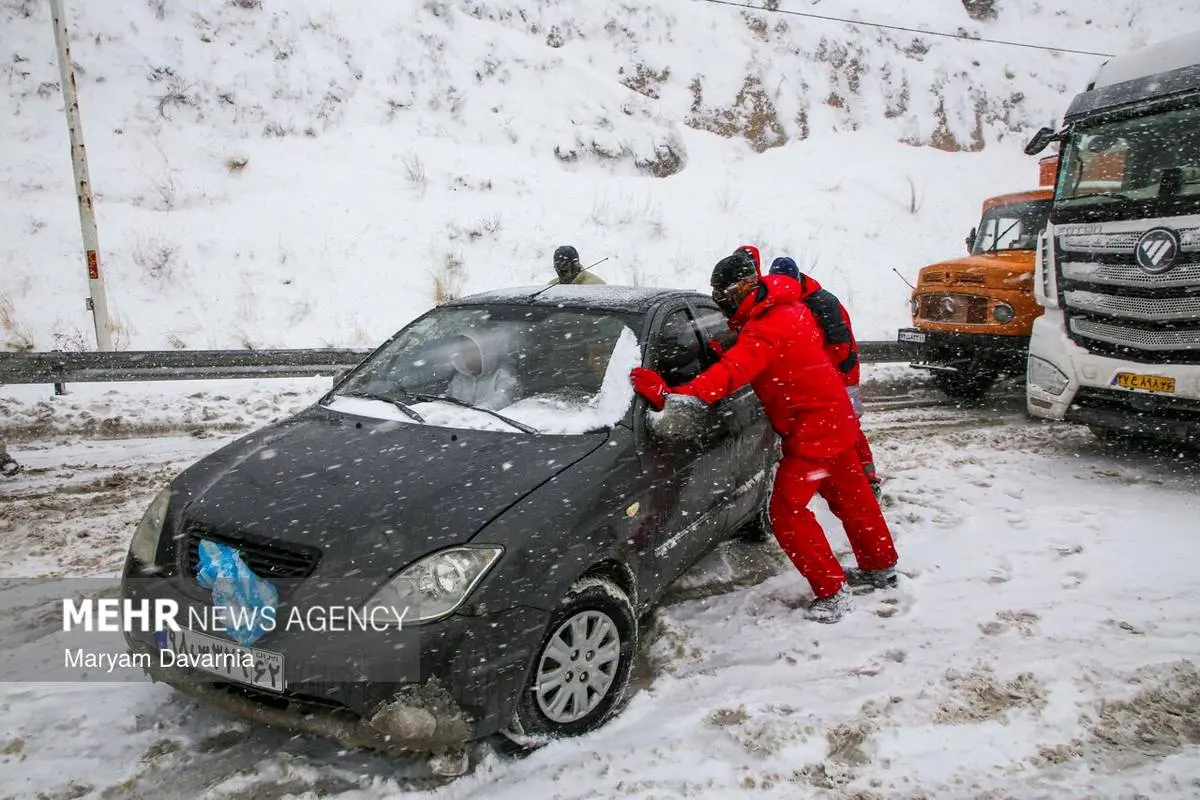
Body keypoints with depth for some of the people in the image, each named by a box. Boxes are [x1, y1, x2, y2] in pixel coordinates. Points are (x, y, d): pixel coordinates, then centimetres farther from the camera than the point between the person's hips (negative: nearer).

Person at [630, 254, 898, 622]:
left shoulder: (765, 331, -27)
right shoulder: (786, 307, 4)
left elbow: (730, 374, -42)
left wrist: (673, 396, -51)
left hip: (811, 430, -10)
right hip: (836, 419, 10)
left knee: (787, 511, -5)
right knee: (850, 496, 23)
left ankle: (831, 591, 4)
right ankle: (881, 567, 42)